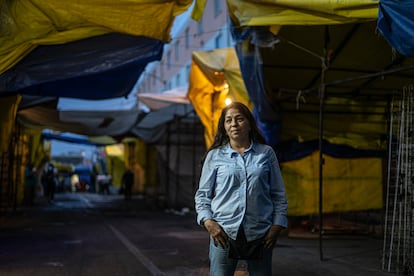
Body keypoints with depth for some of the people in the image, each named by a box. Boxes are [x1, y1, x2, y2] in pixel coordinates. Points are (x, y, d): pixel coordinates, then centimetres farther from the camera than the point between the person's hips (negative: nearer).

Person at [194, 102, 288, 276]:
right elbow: (202, 194, 8)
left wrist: (277, 226, 0)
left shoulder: (266, 153, 8)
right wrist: (208, 222, -6)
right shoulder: (214, 156, 7)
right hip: (223, 233, -1)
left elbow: (279, 194, 9)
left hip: (260, 234, 1)